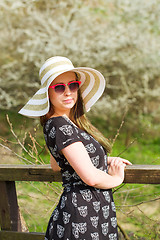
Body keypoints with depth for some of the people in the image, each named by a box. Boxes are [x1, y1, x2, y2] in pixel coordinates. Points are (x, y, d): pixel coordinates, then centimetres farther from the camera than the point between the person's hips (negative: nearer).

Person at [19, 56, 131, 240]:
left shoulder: (68, 122, 11)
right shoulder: (60, 126, -18)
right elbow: (91, 177, -22)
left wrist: (105, 161, 18)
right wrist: (117, 178, -1)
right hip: (82, 216, -10)